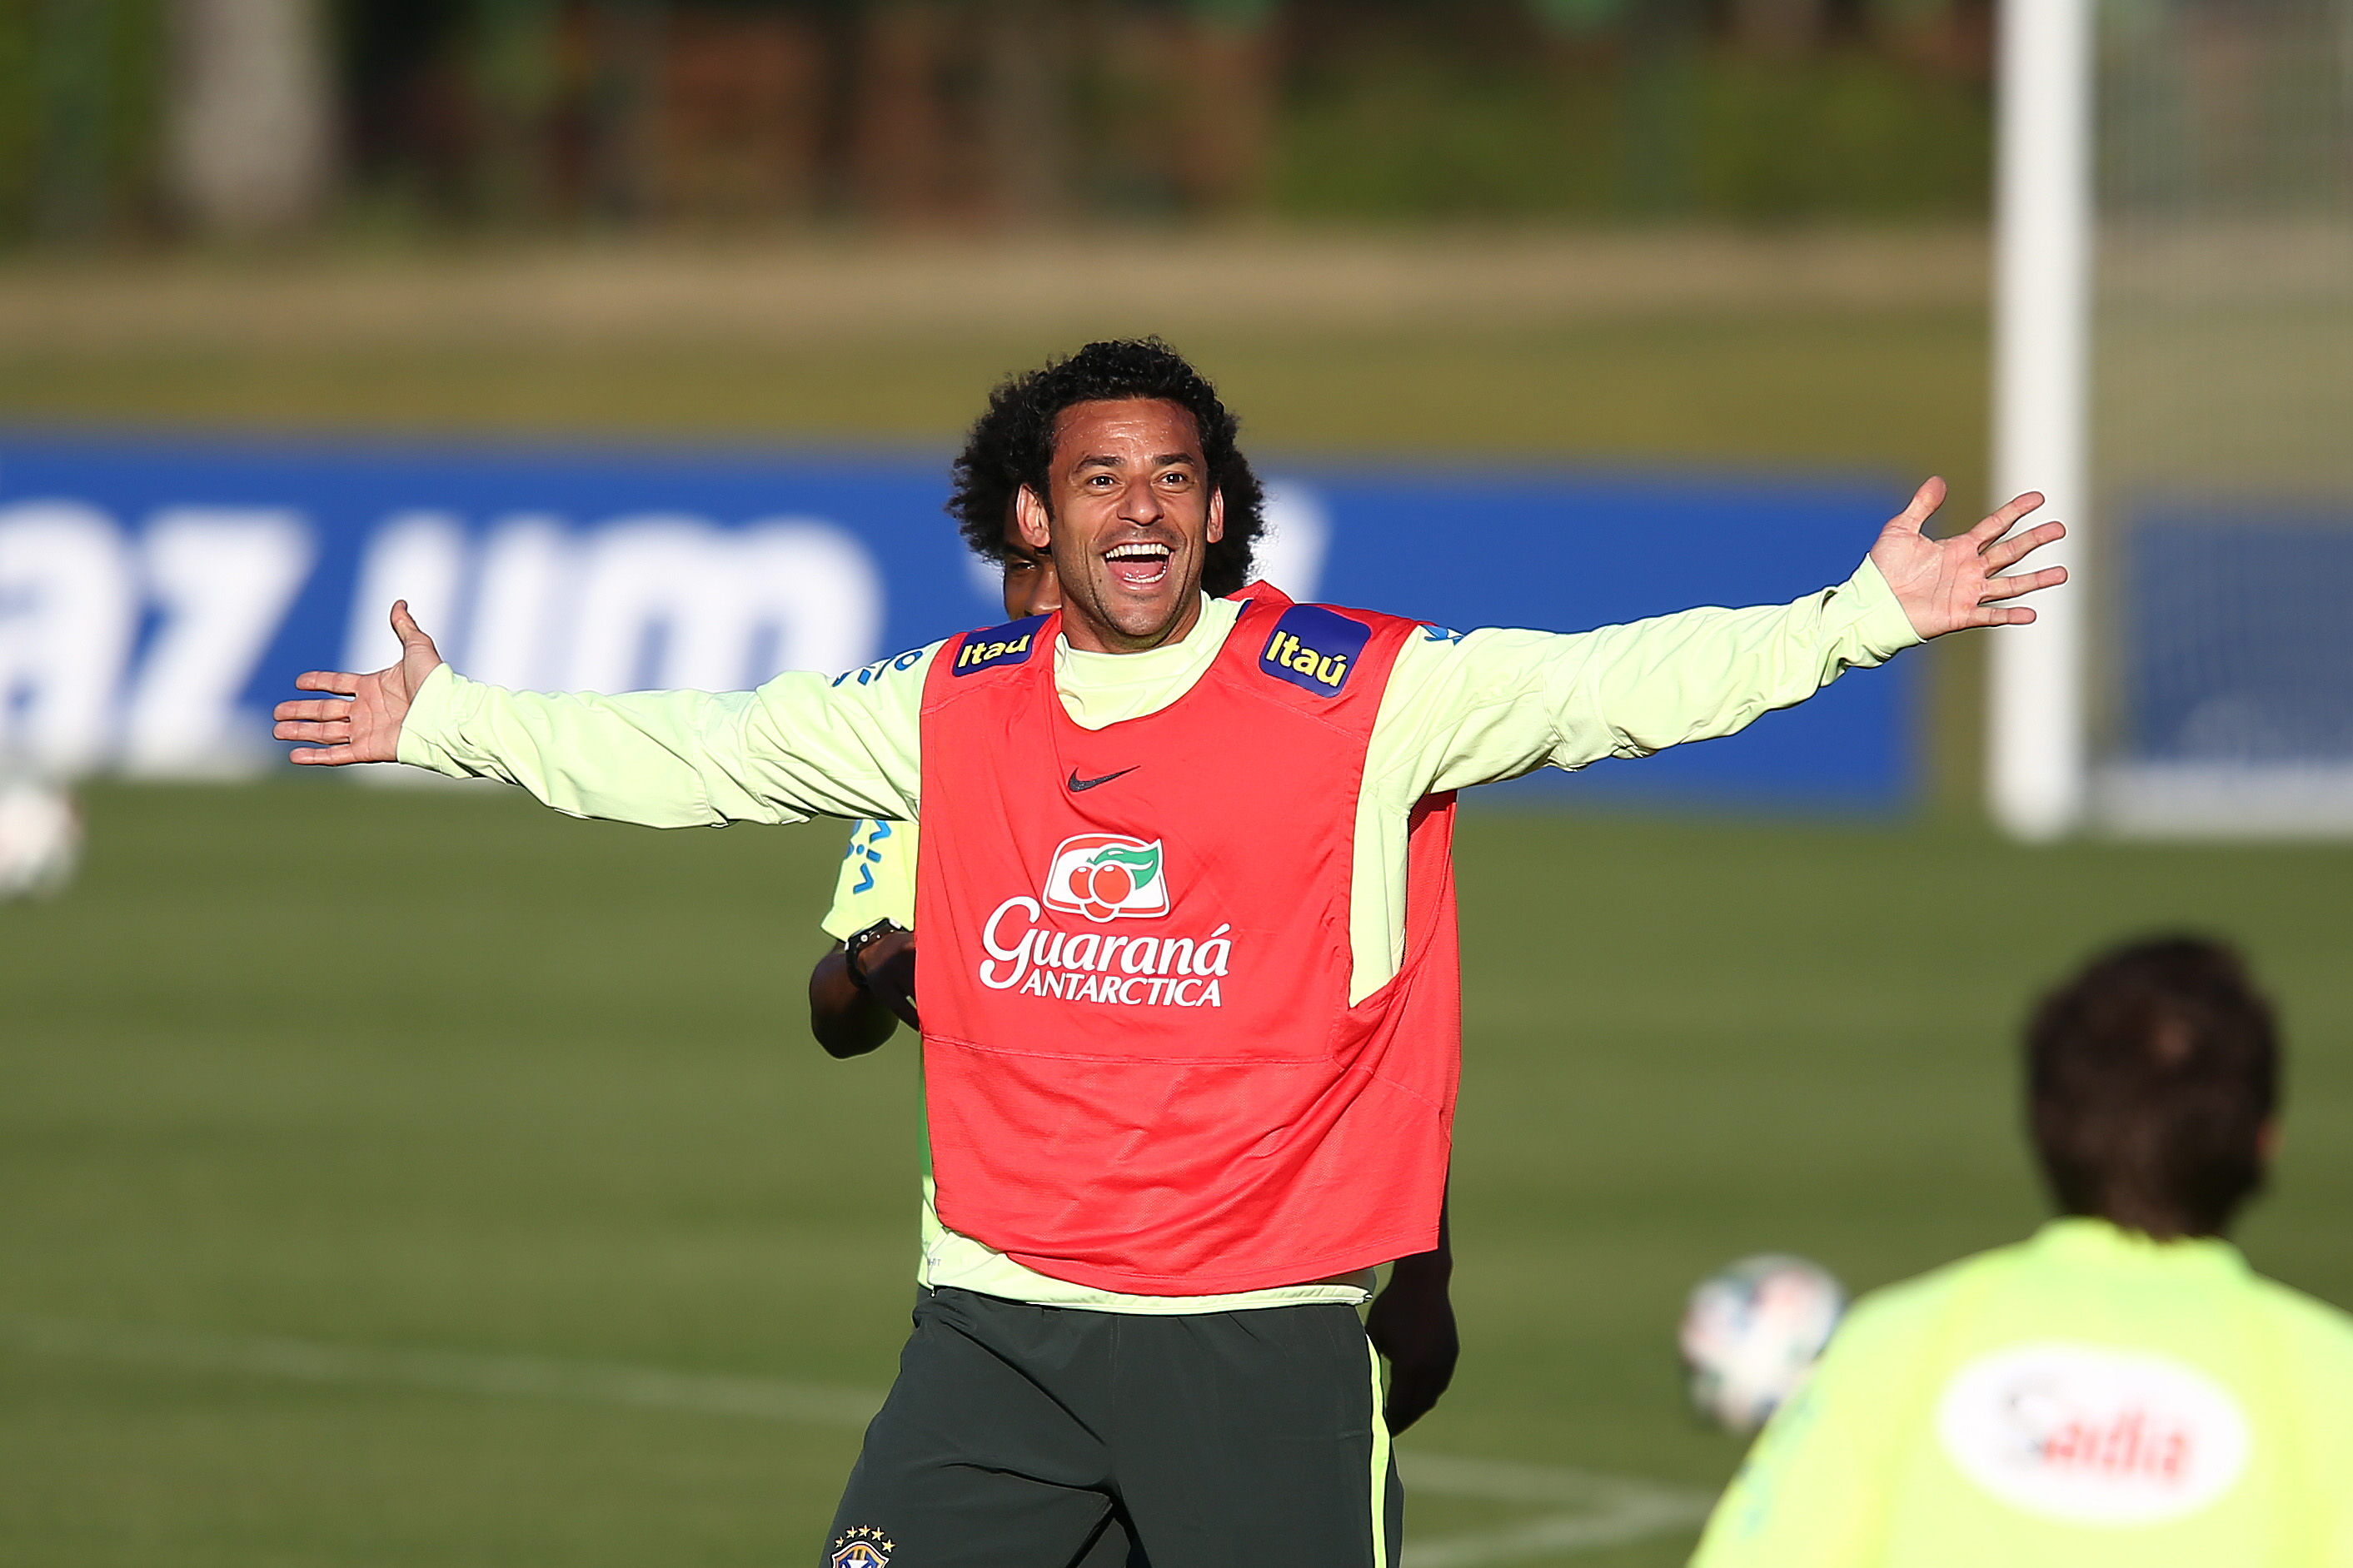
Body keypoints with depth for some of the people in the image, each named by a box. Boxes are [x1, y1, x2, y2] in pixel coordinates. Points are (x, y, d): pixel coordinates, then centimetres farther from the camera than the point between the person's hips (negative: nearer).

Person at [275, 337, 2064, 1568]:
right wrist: (449, 723, 23)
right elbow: (701, 753, 18)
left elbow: (1618, 684, -10)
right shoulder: (952, 709, 7)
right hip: (998, 1319, 3)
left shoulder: (1367, 694, -5)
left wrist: (1863, 619, -21)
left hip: (1262, 1329, -3)